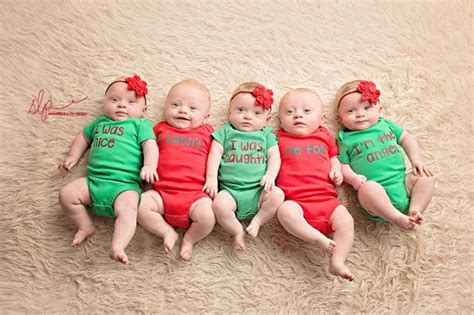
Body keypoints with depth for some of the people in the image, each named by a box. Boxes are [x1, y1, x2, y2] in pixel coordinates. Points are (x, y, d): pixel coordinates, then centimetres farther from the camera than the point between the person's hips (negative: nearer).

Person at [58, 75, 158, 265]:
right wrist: (73, 157, 28)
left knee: (127, 209, -32)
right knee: (66, 194, -11)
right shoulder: (100, 122, 26)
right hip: (93, 180, 6)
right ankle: (85, 226, 5)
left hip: (125, 183, -5)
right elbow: (83, 137, 40)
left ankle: (117, 248, -37)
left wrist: (149, 165, -20)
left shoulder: (140, 124, 11)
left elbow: (150, 145, -2)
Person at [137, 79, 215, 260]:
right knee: (140, 205, -22)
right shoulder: (161, 128, 17)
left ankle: (190, 239, 5)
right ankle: (168, 232, 0)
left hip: (196, 194, -1)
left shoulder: (207, 132, 13)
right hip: (162, 192, 2)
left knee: (207, 217, -27)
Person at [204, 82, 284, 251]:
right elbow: (215, 153, 5)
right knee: (219, 204, -30)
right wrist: (211, 177, -7)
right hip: (230, 189, -1)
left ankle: (257, 221, -5)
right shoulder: (225, 131, 13)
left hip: (258, 189, 1)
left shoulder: (266, 134, 16)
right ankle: (237, 231, -6)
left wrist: (270, 175, -11)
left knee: (277, 195, -26)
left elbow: (274, 156, 8)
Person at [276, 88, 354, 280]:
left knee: (345, 220, -21)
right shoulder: (279, 139, 13)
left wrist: (336, 171, 8)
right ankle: (320, 239, -31)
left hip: (327, 199, 3)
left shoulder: (324, 136, 19)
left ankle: (337, 261, -18)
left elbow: (334, 158, 30)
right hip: (295, 201, -2)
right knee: (285, 211, -35)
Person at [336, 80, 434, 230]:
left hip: (402, 183, 6)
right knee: (368, 188, -36)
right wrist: (353, 178, -18)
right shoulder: (345, 139, 5)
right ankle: (397, 218, -28)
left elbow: (407, 138, 22)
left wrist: (416, 159, 7)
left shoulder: (385, 124, 17)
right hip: (377, 190, -5)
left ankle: (414, 210, -13)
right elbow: (343, 166, 2)